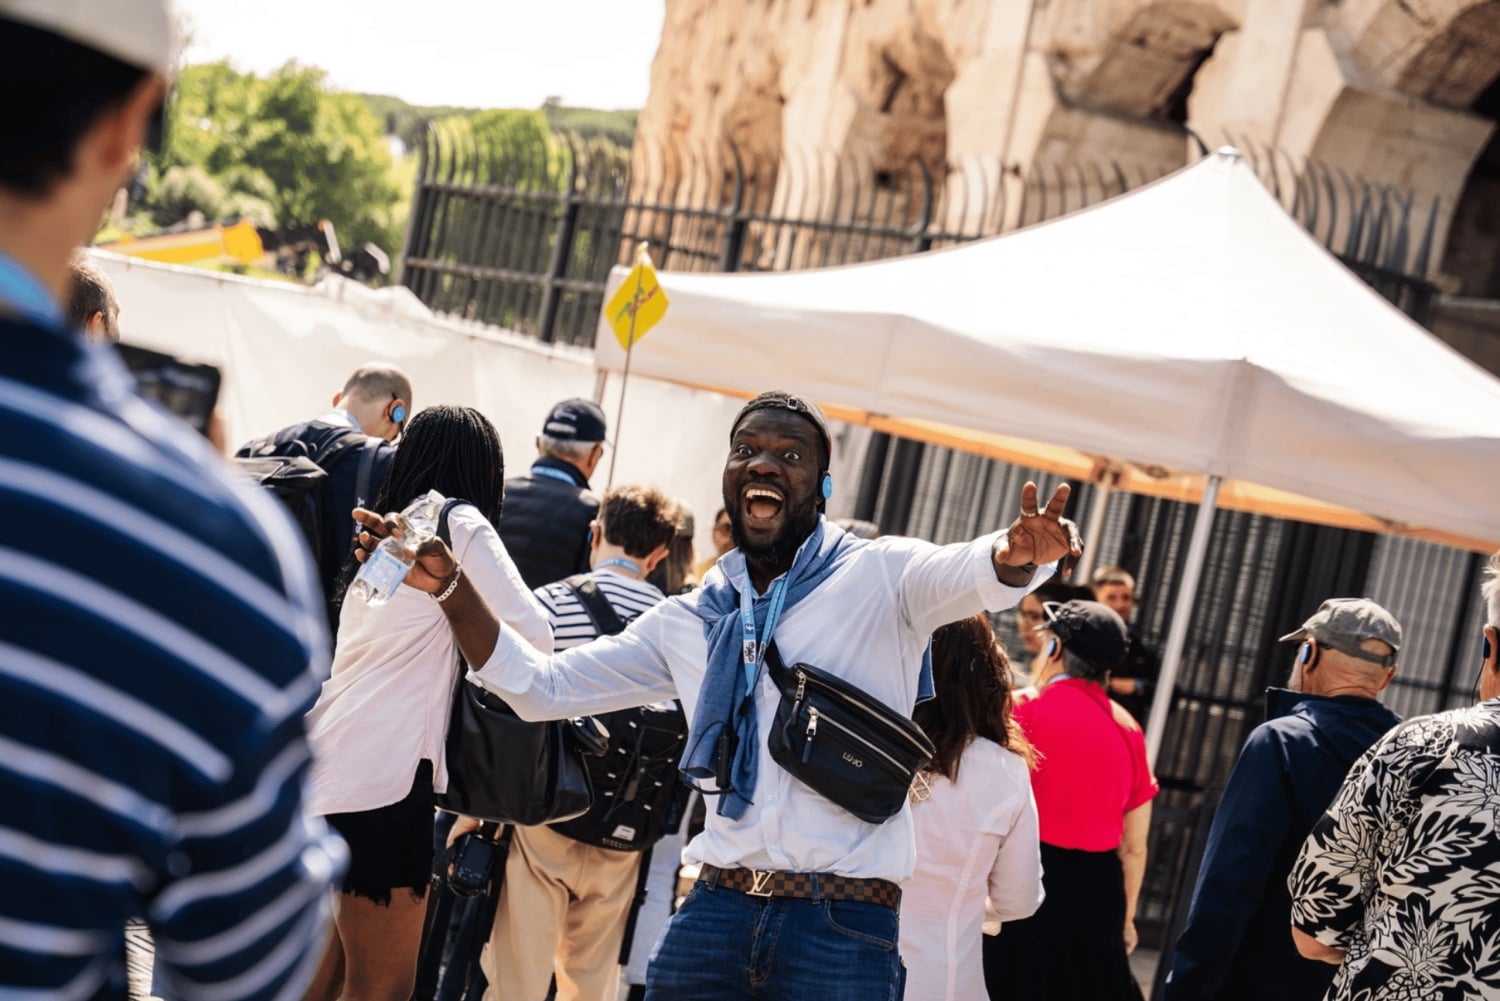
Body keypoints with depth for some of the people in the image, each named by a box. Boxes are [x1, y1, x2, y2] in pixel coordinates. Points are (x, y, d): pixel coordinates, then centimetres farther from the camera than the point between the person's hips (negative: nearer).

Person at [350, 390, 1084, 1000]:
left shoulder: (878, 576, 1)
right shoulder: (688, 620, 14)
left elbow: (974, 574, -19)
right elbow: (539, 687, 16)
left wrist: (1019, 553, -43)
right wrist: (449, 587, 4)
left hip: (843, 926, -4)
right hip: (718, 909, 4)